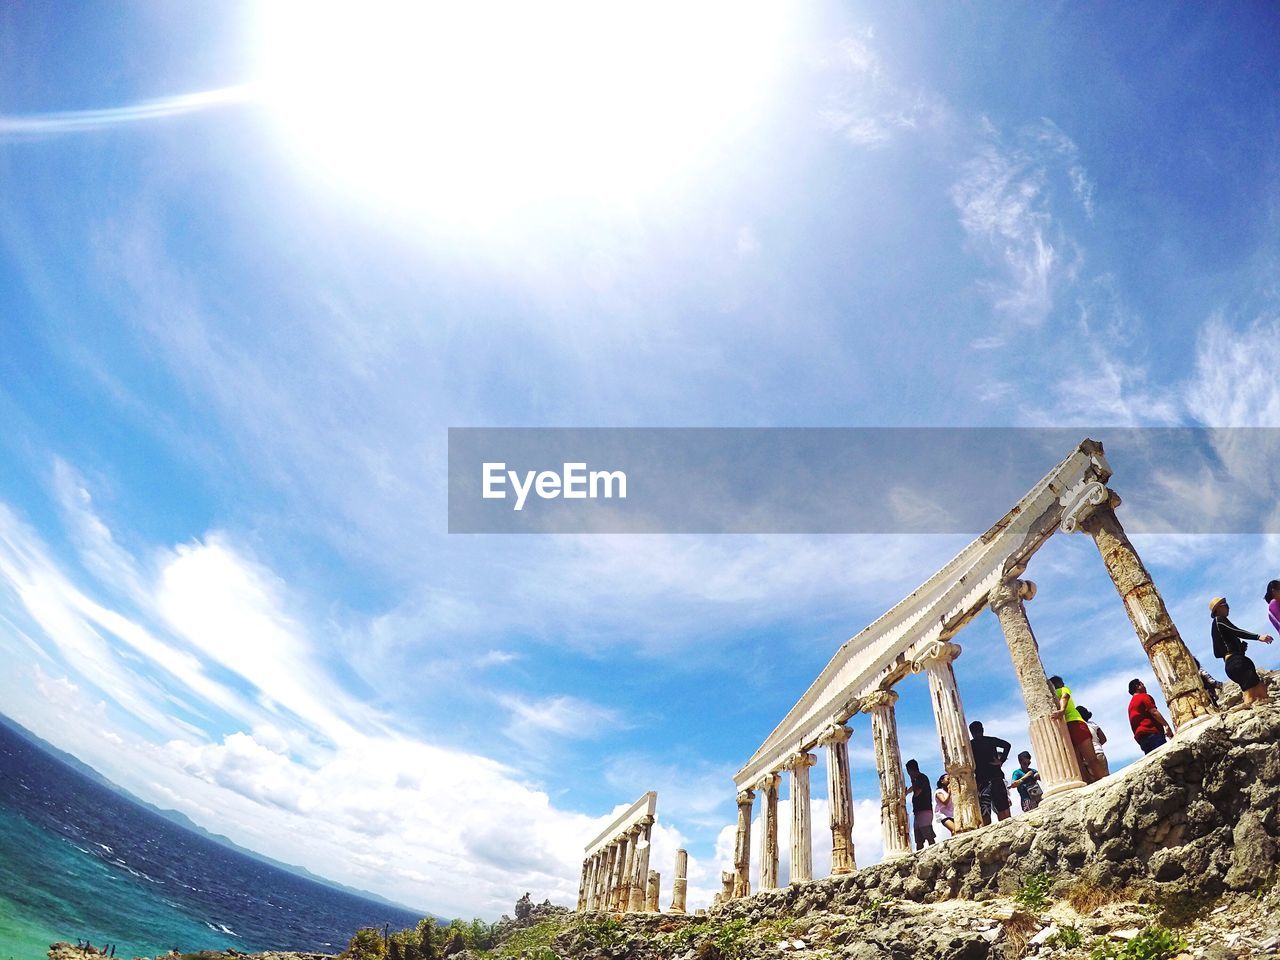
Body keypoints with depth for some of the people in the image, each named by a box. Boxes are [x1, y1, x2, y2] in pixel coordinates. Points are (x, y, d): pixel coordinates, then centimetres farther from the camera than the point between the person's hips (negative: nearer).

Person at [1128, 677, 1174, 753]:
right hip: (1151, 733, -8)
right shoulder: (1143, 696, 4)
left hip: (1140, 736, 8)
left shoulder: (1131, 704, 29)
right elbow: (1153, 712, -10)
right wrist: (1166, 725, -12)